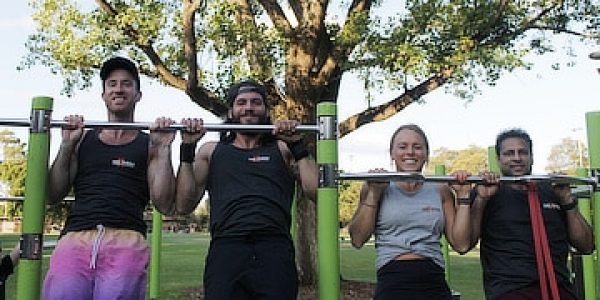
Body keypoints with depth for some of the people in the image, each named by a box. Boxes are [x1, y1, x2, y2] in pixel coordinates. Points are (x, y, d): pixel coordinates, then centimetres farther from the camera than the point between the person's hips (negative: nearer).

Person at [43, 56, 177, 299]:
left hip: (126, 243, -1)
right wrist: (67, 145, 4)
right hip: (75, 240, 1)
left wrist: (163, 148, -2)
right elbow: (53, 196, 13)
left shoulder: (149, 144, 13)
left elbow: (164, 205, 4)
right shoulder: (83, 140, 19)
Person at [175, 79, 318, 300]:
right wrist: (187, 148, 5)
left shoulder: (282, 149, 19)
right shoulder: (211, 151, 20)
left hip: (275, 251, 0)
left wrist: (297, 144, 1)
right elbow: (184, 206, 10)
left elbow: (317, 192, 5)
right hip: (226, 250, 0)